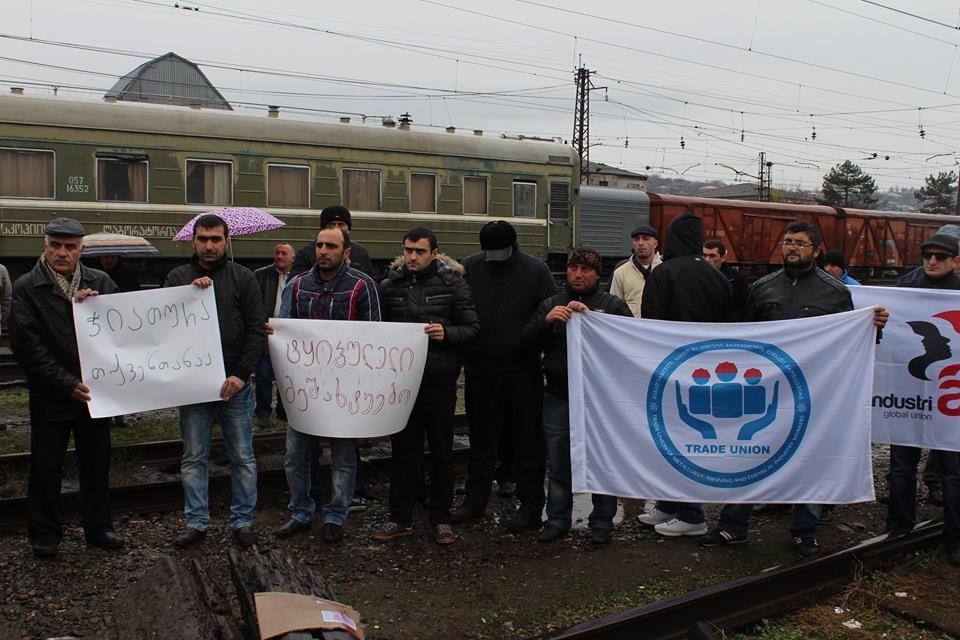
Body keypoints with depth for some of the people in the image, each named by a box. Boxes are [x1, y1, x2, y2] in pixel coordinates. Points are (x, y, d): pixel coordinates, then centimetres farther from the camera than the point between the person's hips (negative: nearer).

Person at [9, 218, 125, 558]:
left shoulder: (100, 283, 3)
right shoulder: (26, 287, -5)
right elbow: (26, 345, -11)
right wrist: (67, 384, -16)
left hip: (94, 389, 3)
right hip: (50, 396, -2)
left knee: (97, 464, 12)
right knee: (46, 468, 8)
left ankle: (98, 527, 26)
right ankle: (44, 534, 23)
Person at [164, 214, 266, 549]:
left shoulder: (242, 278, 3)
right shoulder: (178, 277, 8)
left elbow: (257, 329, -1)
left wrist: (241, 374, -11)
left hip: (235, 383, -1)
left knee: (242, 457, 5)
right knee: (194, 458, 9)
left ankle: (242, 520, 17)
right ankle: (196, 521, 21)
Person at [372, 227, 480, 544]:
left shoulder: (452, 284, 0)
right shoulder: (389, 286, 6)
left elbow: (473, 328, 0)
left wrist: (447, 333, -18)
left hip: (440, 380, -2)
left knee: (441, 452, 8)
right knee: (403, 450, 9)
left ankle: (441, 518, 21)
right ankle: (400, 518, 21)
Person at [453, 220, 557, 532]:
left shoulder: (536, 270, -5)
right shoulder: (468, 267, 0)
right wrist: (460, 354, -1)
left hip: (522, 369, -2)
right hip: (479, 369, 3)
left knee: (528, 438, 5)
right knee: (481, 437, 14)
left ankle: (531, 506, 15)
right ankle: (475, 499, 27)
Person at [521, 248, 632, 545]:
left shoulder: (613, 305, 5)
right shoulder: (551, 304, 13)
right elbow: (526, 339, 4)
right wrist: (546, 320, -15)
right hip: (558, 398, 2)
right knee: (558, 464, 9)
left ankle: (602, 522, 18)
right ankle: (558, 520, 22)